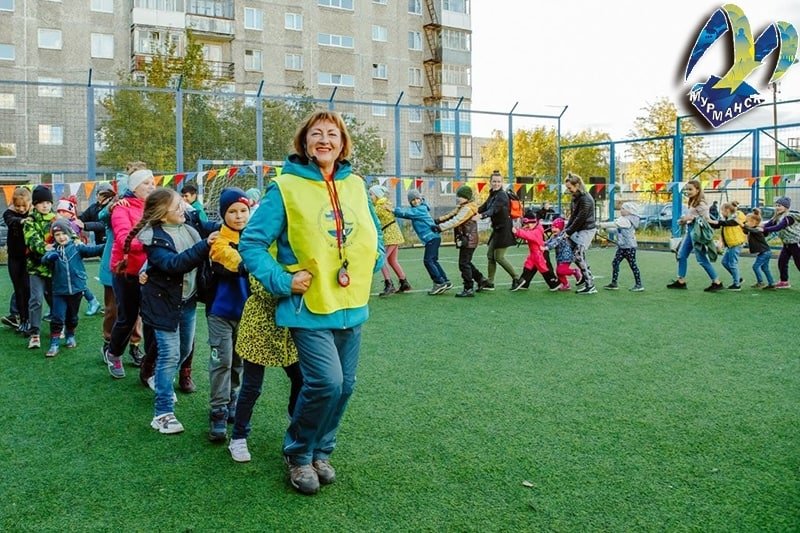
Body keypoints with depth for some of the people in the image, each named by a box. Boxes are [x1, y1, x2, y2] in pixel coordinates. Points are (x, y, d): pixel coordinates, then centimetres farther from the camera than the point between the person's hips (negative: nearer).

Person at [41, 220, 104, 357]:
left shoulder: (76, 247, -4)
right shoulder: (53, 250, -1)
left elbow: (92, 250, -16)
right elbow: (44, 259, -17)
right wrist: (50, 256, -41)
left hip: (76, 289, 0)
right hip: (59, 291, 0)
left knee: (72, 317, 18)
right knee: (57, 318, -6)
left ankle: (70, 336, 39)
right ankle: (54, 344, 1)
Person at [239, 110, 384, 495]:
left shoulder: (356, 186, 7)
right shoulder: (286, 187, -8)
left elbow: (374, 233, 22)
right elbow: (251, 243, -7)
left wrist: (373, 262, 8)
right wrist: (282, 281, -15)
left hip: (351, 307, 6)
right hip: (309, 308, -6)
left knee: (344, 385, 11)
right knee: (325, 381, -15)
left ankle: (320, 451, 34)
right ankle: (298, 454, 12)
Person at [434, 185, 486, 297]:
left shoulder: (467, 209, -17)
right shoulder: (462, 207, 16)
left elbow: (455, 221, -25)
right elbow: (451, 215, 15)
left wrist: (440, 227, -26)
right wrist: (439, 220, 2)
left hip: (468, 240, -10)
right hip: (466, 240, 10)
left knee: (464, 264, -7)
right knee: (466, 263, 21)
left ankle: (469, 289, -3)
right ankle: (481, 279, 31)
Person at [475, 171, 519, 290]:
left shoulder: (502, 195, -16)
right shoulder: (492, 195, 11)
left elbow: (494, 209, -33)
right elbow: (483, 207, 12)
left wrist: (481, 215, -49)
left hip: (504, 229, -9)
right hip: (497, 228, 9)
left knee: (499, 257, -6)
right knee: (490, 255, 8)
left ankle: (516, 279, 6)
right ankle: (489, 283, 14)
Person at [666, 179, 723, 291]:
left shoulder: (701, 203, -13)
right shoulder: (691, 202, 15)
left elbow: (706, 218, -17)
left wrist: (691, 217, -20)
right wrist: (684, 220, 4)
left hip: (697, 232, -10)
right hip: (689, 230, 10)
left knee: (702, 259, -6)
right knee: (681, 255, 9)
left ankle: (717, 283, 2)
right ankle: (681, 281, 17)